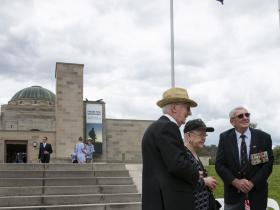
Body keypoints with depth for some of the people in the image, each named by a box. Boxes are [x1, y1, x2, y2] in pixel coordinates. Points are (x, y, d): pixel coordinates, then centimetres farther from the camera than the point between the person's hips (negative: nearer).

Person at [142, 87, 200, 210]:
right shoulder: (167, 127, -13)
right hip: (172, 200, -10)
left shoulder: (156, 127, 17)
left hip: (159, 198, 10)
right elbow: (178, 164, -21)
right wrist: (197, 177, -4)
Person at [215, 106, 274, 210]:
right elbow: (219, 164, -4)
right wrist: (235, 181, -16)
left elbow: (268, 164, -5)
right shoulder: (225, 137, -1)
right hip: (233, 193, 0)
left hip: (257, 192, 0)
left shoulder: (264, 137, -2)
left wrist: (252, 182, -15)